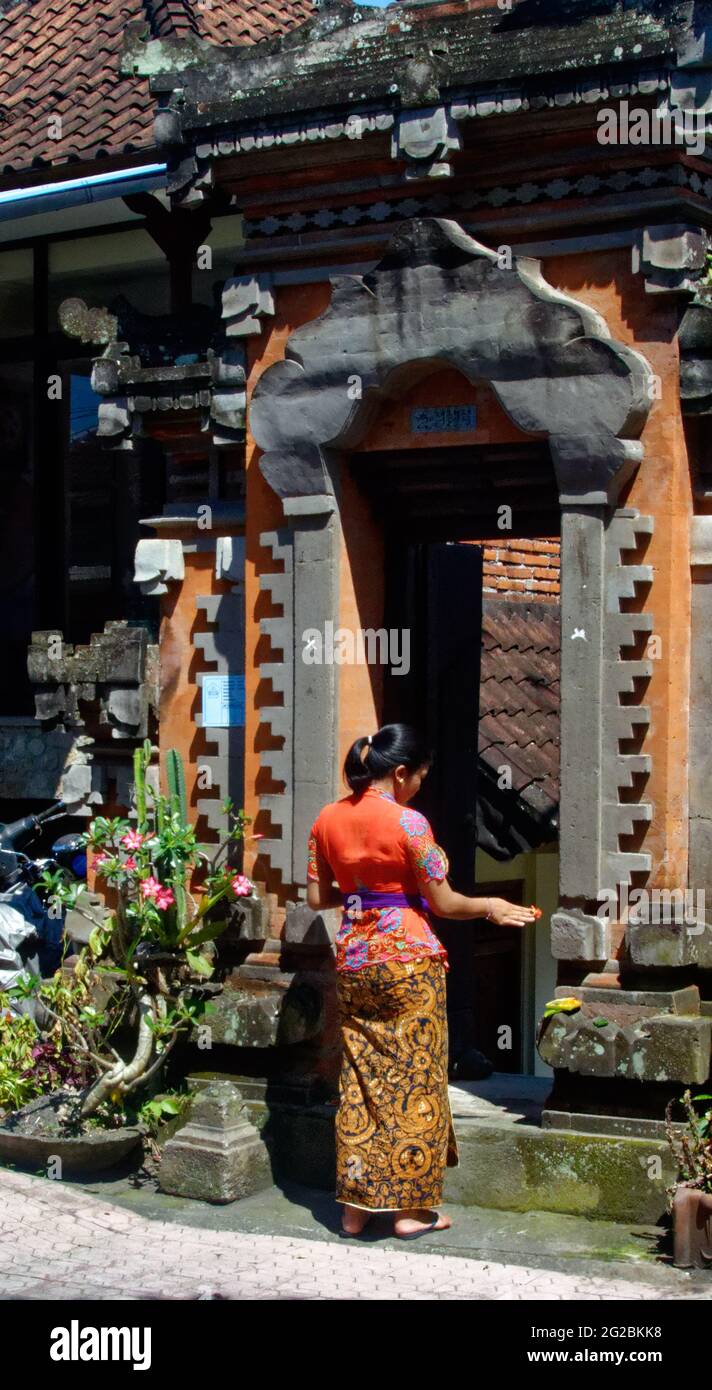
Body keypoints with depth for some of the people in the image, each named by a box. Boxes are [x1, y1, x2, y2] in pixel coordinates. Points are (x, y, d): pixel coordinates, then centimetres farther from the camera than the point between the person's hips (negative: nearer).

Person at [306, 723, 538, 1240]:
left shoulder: (328, 819, 4)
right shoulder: (408, 823, -14)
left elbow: (317, 896, 9)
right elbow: (444, 903, -8)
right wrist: (490, 907, 8)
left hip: (353, 961, 6)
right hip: (409, 961, -6)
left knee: (361, 1081, 11)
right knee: (415, 1081, 4)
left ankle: (356, 1206, 14)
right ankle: (410, 1208, 8)